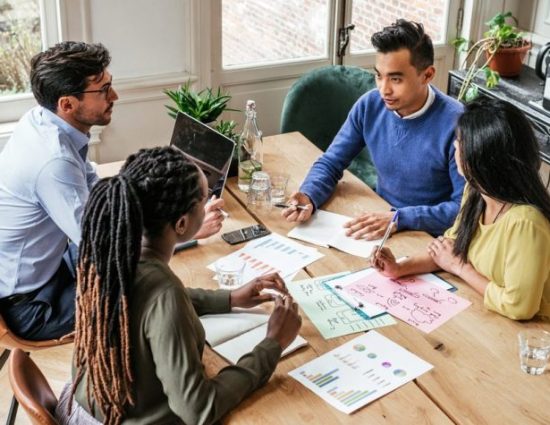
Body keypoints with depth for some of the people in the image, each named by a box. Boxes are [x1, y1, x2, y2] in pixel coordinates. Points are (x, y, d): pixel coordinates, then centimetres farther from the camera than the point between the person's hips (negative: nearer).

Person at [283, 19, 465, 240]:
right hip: (380, 219, 5)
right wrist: (308, 197, -17)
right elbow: (330, 163, 4)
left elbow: (467, 207, -20)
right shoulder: (369, 105, -5)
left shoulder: (455, 123, -21)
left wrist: (399, 219, -29)